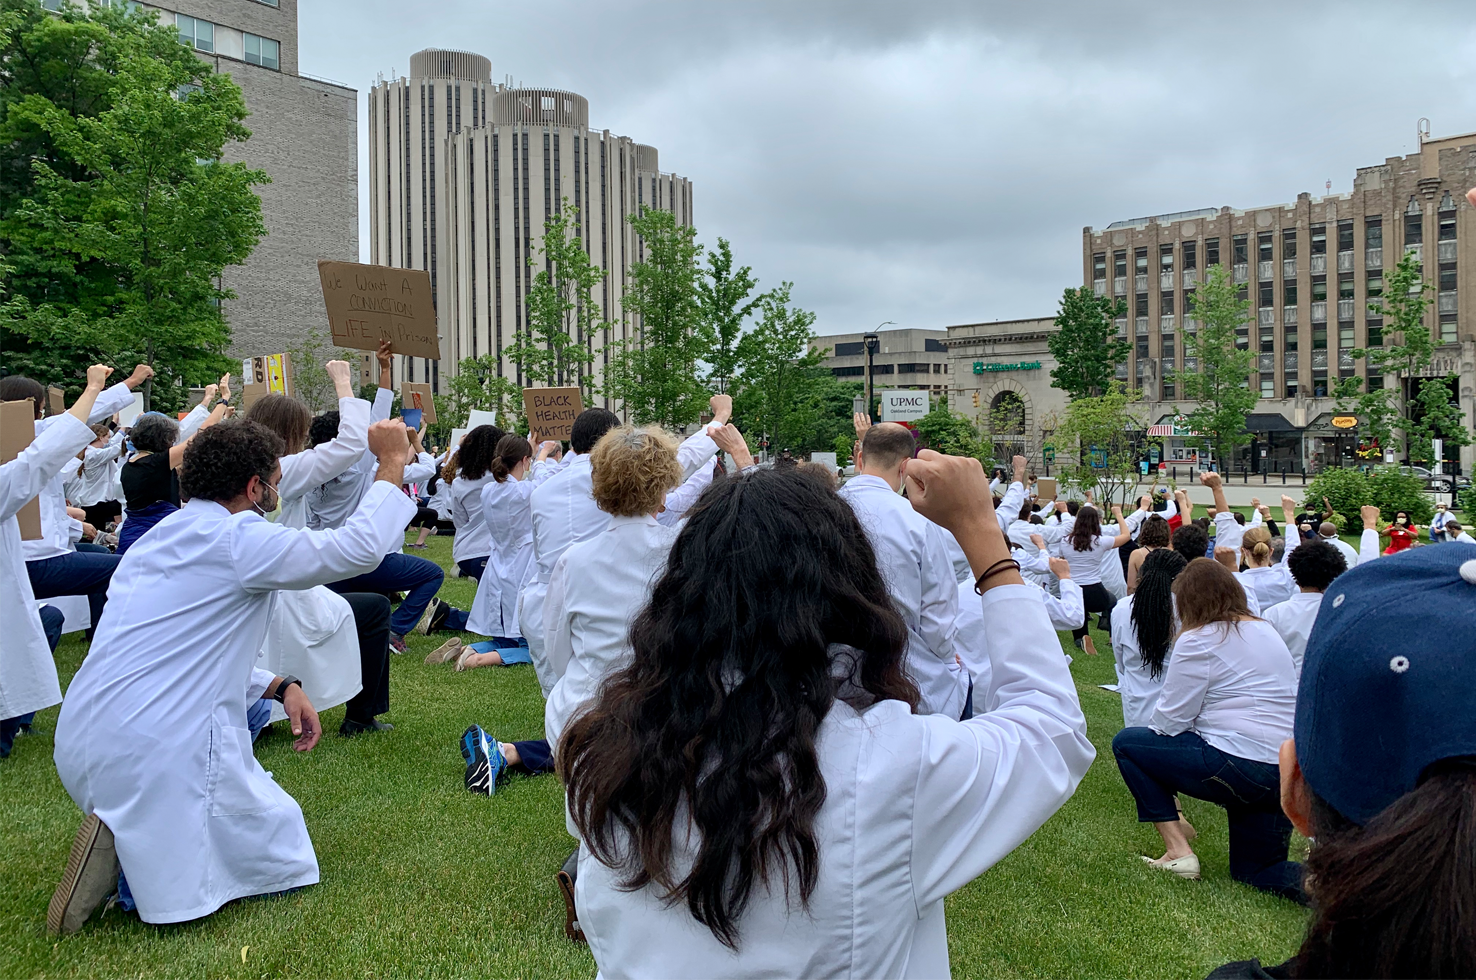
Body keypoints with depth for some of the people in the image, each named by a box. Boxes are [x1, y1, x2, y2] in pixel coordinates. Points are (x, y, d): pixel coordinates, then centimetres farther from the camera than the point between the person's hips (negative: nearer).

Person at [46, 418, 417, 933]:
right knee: (284, 853, 9)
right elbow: (361, 545, -17)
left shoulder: (160, 536, 16)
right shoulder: (238, 540, -12)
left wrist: (279, 686, 13)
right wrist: (392, 461, -5)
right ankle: (140, 868, -7)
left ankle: (124, 840, 8)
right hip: (160, 752, -9)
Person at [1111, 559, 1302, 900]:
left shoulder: (1199, 640, -9)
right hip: (1288, 774, 9)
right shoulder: (1266, 632, 15)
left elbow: (1169, 721, -8)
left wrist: (1153, 730, 15)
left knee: (1127, 744, 7)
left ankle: (1178, 851, 4)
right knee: (1252, 872, 23)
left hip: (1239, 768, -8)